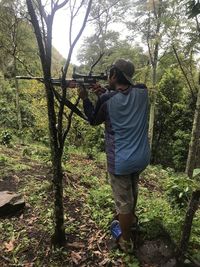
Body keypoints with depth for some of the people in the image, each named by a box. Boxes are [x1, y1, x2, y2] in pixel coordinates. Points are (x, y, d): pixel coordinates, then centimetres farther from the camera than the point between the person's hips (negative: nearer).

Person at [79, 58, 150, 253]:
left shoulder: (106, 100, -17)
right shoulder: (142, 91, -6)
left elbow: (93, 120, 3)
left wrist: (85, 98, 11)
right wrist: (105, 93, 5)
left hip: (120, 161, -5)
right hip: (142, 157, 6)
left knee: (123, 200, 12)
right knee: (132, 189, 30)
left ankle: (126, 241, 33)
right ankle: (131, 218, 56)